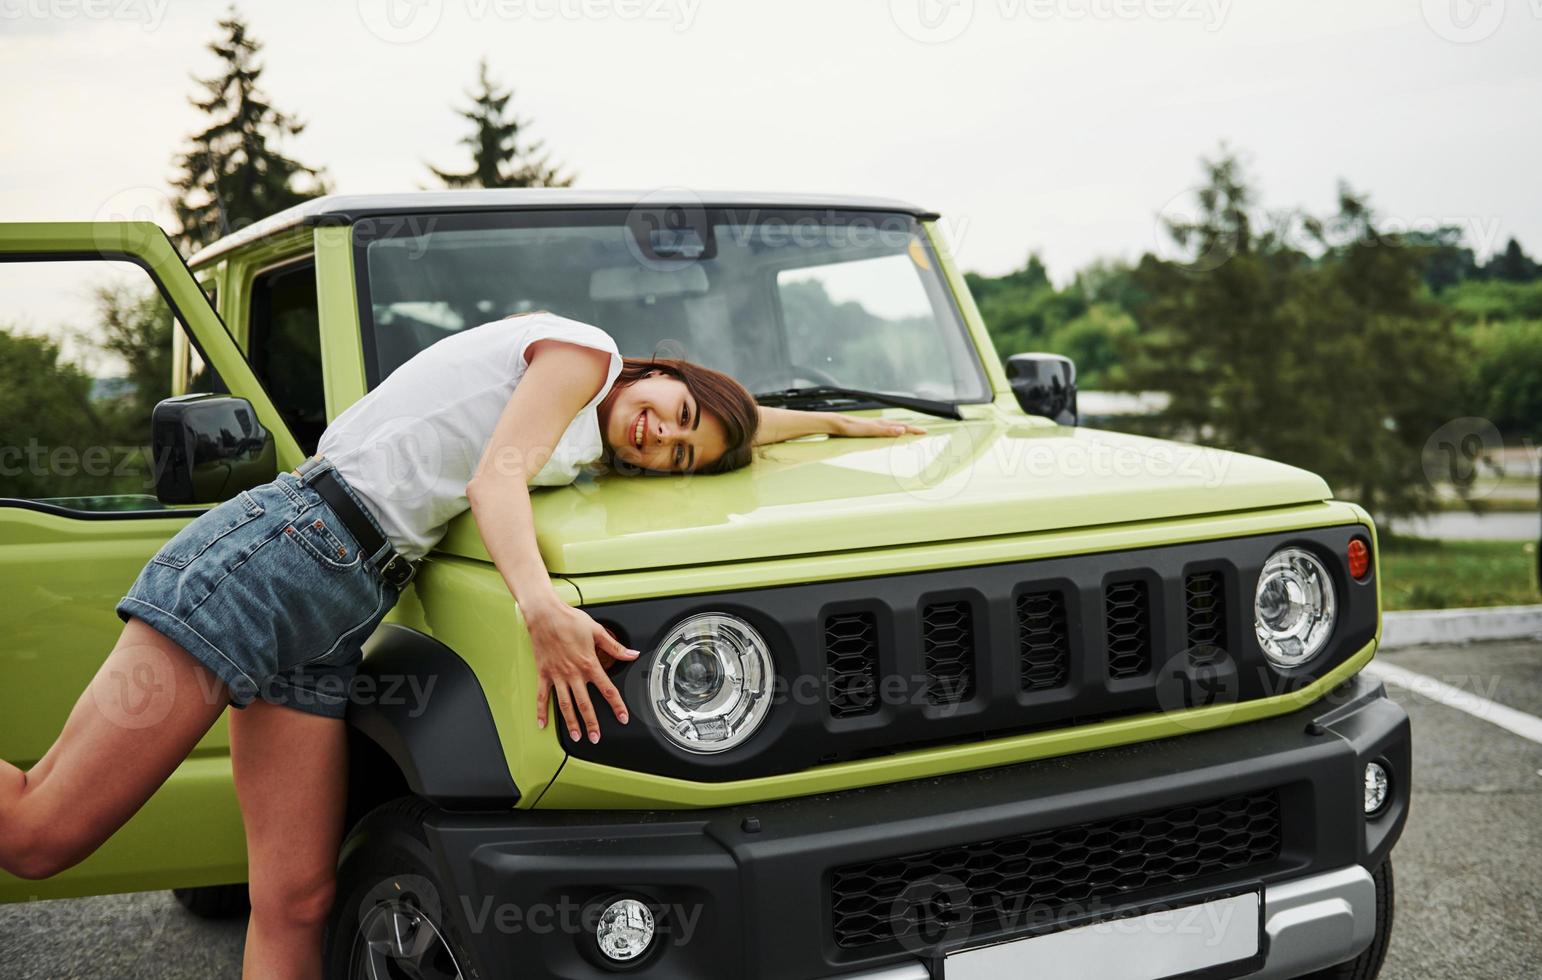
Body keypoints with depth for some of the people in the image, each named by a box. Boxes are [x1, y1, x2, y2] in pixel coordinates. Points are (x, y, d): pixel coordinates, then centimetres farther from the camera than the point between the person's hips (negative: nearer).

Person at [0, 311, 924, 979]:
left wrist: (845, 421, 50)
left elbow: (738, 417, 42)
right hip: (279, 554, -9)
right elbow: (496, 479, -14)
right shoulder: (585, 349, 2)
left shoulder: (590, 444, 26)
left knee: (296, 906, -1)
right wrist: (540, 601, -31)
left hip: (335, 611, 9)